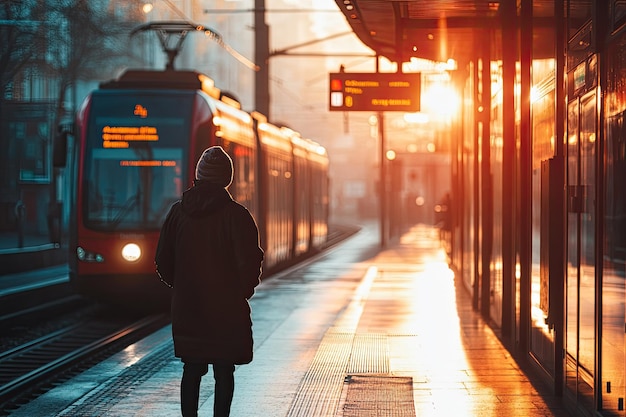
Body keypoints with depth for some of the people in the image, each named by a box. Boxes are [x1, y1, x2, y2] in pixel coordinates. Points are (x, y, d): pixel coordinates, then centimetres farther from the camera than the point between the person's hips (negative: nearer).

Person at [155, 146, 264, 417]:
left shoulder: (178, 212, 1)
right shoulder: (235, 215, -11)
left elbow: (163, 261, 5)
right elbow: (250, 262, -14)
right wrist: (243, 291, 3)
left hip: (186, 307, 4)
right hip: (226, 309, -4)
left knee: (191, 370, 12)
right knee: (224, 372, 4)